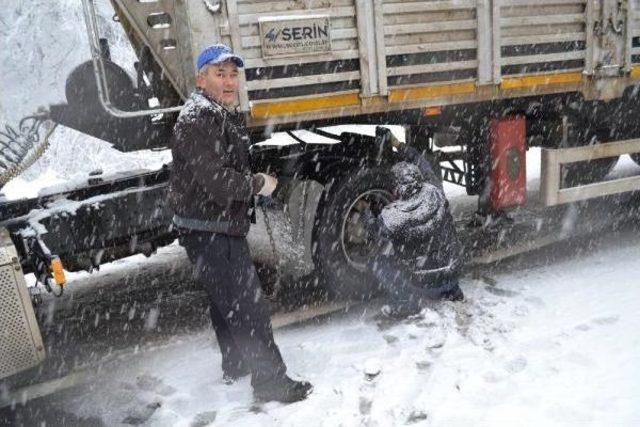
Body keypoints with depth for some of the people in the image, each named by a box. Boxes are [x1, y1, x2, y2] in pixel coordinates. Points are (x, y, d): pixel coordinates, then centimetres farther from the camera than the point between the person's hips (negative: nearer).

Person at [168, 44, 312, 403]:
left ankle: (236, 366, 40)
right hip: (209, 231, -11)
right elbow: (216, 181, -27)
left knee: (228, 302, 22)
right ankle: (271, 381, 8)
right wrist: (260, 184, -13)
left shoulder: (225, 115, 15)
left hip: (224, 226, 11)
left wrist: (256, 182, 9)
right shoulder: (197, 120, -19)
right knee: (249, 306, -5)